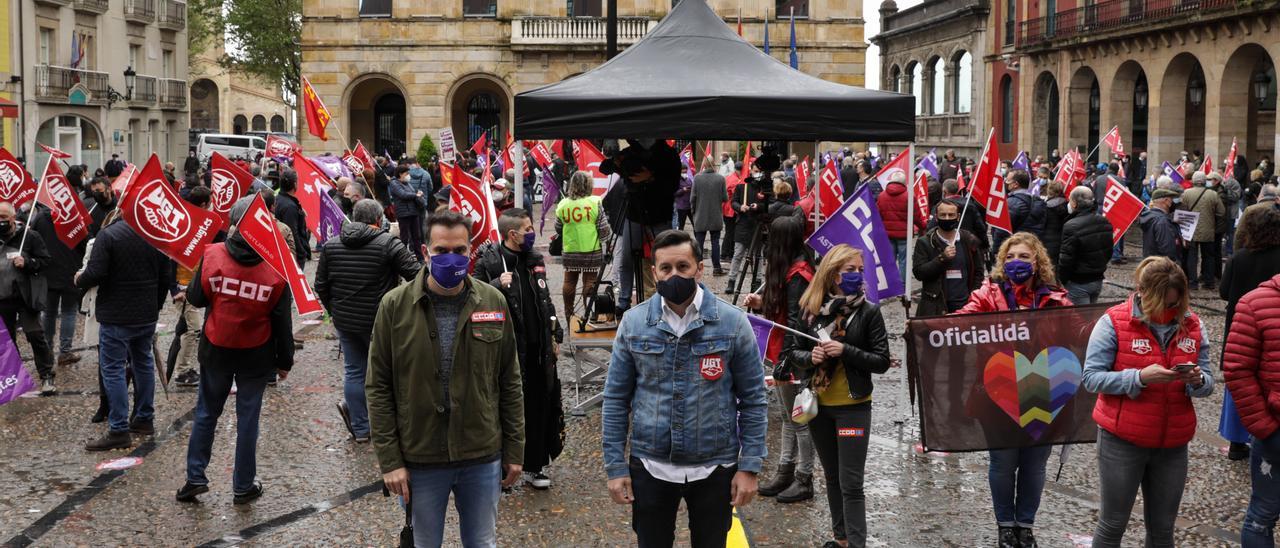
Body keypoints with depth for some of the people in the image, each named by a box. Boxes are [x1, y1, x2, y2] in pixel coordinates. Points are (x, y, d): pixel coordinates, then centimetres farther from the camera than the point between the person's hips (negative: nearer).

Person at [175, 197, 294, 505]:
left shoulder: (212, 255, -12)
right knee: (248, 417, 9)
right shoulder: (276, 266, -12)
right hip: (256, 355, -1)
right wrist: (284, 361, 4)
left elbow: (195, 299, -1)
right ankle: (243, 486, 17)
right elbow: (282, 321, -5)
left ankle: (195, 477, 18)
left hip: (216, 351, 1)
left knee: (207, 412, 17)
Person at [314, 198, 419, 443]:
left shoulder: (331, 245, 5)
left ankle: (360, 429, 14)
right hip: (379, 321, -5)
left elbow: (321, 286, 8)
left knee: (354, 370, 12)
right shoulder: (388, 243, -11)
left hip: (345, 321, 5)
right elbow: (416, 274, -16)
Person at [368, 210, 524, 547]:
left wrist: (514, 450, 4)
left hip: (483, 458, 1)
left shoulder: (494, 303, -1)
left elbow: (509, 383, 5)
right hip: (419, 461, -1)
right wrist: (389, 460, -8)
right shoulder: (395, 305, -7)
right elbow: (379, 389, -4)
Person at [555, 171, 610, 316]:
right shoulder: (594, 203, -10)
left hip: (569, 252, 3)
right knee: (589, 281, 4)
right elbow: (604, 231, -9)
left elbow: (558, 228, 9)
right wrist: (609, 233, 13)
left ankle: (568, 313, 21)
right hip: (591, 251, -3)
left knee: (569, 281, 12)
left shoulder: (563, 204, -2)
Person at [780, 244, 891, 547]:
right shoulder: (810, 309, -1)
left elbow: (882, 361, -9)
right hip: (818, 405, 4)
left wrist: (845, 351, -22)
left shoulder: (869, 312, -9)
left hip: (853, 408, -4)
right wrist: (809, 357, -16)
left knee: (850, 483, -5)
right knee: (832, 477, 18)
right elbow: (790, 350, 5)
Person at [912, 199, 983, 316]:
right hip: (935, 307, -2)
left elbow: (978, 272, 12)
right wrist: (942, 258, -15)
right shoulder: (924, 243, 3)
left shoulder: (970, 241, 9)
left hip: (965, 305, 2)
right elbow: (918, 272, -5)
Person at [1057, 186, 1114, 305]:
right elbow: (1109, 252, 14)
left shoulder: (1072, 226, -21)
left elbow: (1066, 259, -18)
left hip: (1078, 283, -8)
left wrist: (1062, 280, -5)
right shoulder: (1105, 222, 4)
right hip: (1098, 280, 8)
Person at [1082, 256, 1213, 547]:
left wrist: (1197, 380, -18)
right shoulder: (1114, 322, -12)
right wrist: (1140, 377, -26)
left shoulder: (1192, 325, 2)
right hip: (1122, 441, -4)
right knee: (1113, 524, 7)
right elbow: (1091, 378, -15)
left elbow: (1207, 383, 5)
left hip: (1173, 444, 4)